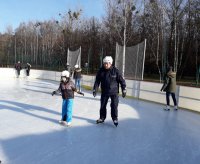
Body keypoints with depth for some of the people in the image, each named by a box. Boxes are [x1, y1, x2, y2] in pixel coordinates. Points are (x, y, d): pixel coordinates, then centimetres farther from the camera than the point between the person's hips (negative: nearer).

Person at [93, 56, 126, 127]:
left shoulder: (115, 70, -12)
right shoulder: (101, 71, -5)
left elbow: (121, 80, -7)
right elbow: (97, 81, 0)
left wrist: (124, 90, -6)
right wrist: (95, 89, -4)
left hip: (114, 92, -3)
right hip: (104, 92, 3)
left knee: (114, 106, -3)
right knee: (102, 105, 12)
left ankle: (115, 119, 17)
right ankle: (102, 118, 30)